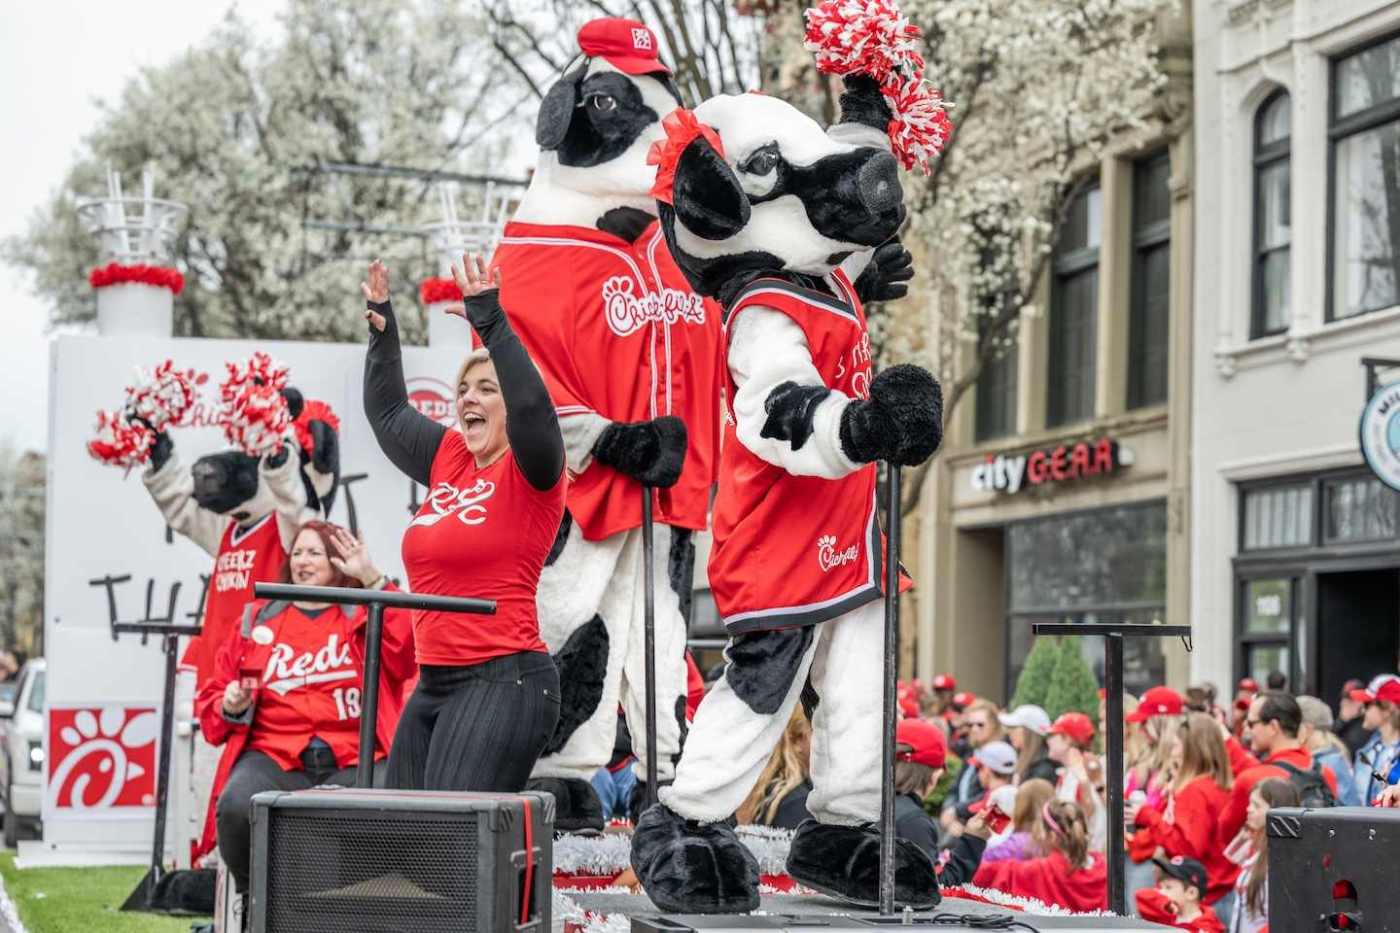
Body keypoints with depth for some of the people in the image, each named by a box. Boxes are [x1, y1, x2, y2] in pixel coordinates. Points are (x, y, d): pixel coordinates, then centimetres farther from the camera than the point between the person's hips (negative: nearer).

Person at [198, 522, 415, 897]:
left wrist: (373, 579, -10)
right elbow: (213, 696, 24)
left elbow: (407, 656, -9)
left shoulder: (364, 616, 14)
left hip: (353, 760, -2)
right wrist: (230, 707, 0)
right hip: (274, 756, 2)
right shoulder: (257, 618, 20)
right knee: (237, 806, -32)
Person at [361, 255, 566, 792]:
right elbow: (387, 413, 28)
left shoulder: (530, 471, -4)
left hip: (504, 682, -8)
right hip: (435, 683, 8)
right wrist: (382, 331, 20)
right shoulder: (449, 460, 15)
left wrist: (491, 321, -26)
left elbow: (532, 404, -24)